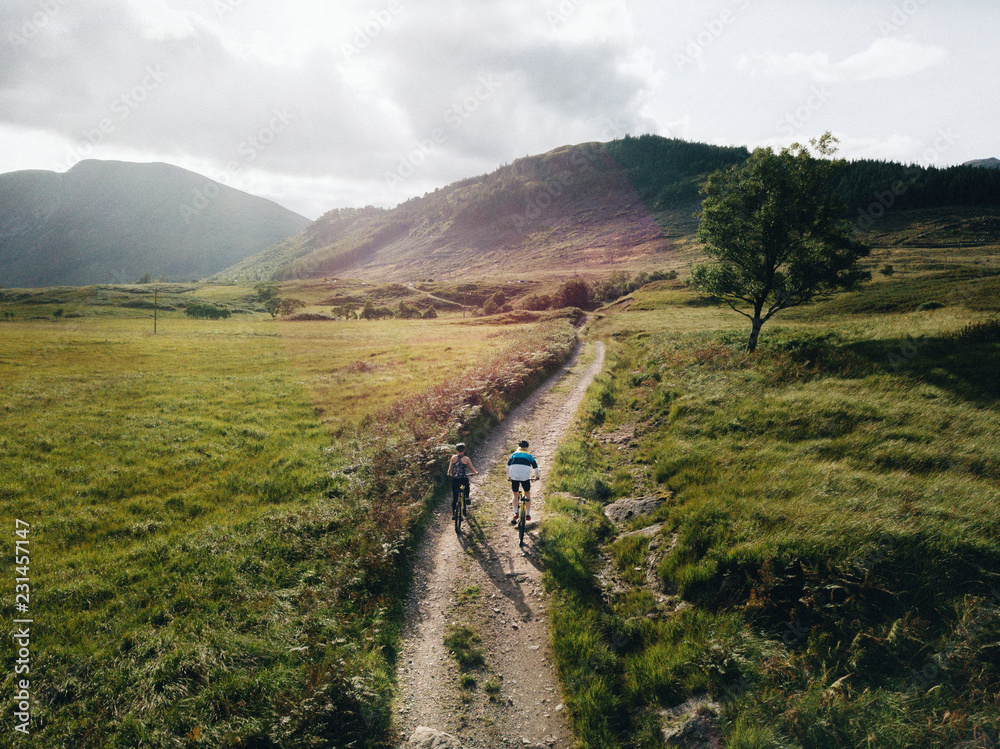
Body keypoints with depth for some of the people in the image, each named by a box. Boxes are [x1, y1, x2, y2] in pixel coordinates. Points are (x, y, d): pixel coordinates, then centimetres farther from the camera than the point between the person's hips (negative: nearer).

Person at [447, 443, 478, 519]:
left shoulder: (453, 457, 1)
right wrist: (476, 473, 27)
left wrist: (449, 474, 25)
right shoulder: (467, 458, -1)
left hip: (455, 479, 1)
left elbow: (450, 469, 4)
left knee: (454, 497, 9)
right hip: (464, 479, -1)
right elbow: (472, 469, 6)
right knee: (466, 494, 22)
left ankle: (453, 514, 1)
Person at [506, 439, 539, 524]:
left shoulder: (514, 454, 22)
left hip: (514, 476, 1)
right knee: (527, 494, 18)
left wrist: (508, 476, 26)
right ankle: (528, 514, 18)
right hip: (525, 476, -1)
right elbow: (535, 467, 14)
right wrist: (536, 476, 30)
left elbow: (508, 465, 15)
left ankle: (515, 513, -3)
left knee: (515, 495, 15)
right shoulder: (529, 455, 19)